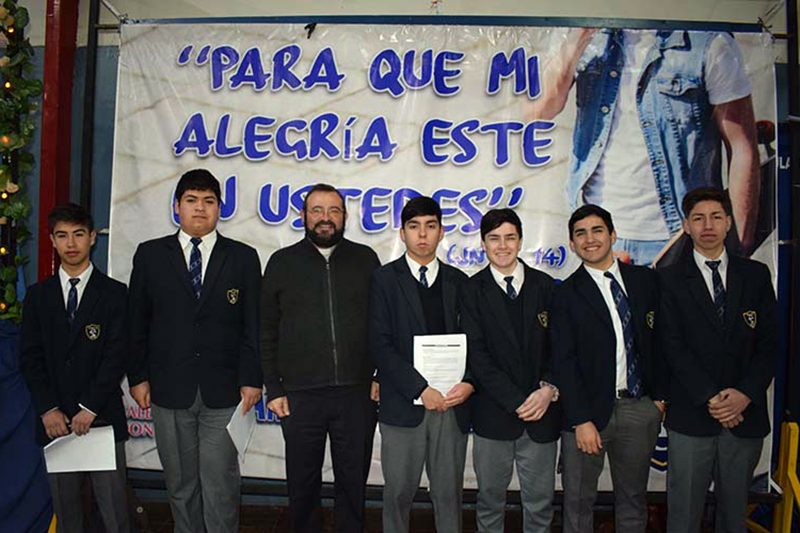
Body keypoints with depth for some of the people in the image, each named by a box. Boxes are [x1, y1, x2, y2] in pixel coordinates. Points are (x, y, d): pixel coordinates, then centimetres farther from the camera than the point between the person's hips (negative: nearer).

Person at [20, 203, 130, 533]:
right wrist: (48, 409, -5)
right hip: (55, 419, 3)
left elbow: (117, 354, -5)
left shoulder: (114, 293, 1)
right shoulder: (37, 295, 10)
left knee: (113, 507, -1)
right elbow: (30, 356, 5)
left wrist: (90, 408, -11)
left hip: (102, 417, -2)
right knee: (64, 507, 10)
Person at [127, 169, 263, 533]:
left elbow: (253, 324, 1)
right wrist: (138, 377, 3)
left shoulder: (243, 257, 4)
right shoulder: (150, 254, 7)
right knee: (181, 485, 12)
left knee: (221, 485, 2)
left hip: (224, 392, -1)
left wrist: (251, 379, -4)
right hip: (169, 391, 2)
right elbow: (138, 322, 7)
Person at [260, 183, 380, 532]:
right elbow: (267, 332, 6)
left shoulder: (365, 259, 6)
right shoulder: (283, 262, 6)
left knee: (353, 481, 12)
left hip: (357, 392, 0)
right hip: (300, 395, 0)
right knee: (303, 483, 13)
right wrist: (273, 389, 1)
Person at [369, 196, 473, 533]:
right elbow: (380, 344, -8)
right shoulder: (384, 279, 0)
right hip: (403, 406, -2)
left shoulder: (458, 282, 9)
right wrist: (421, 390, -15)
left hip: (452, 405, 3)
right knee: (398, 493, 9)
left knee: (449, 493, 11)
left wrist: (469, 383, -10)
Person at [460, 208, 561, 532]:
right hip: (493, 414, -2)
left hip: (542, 413, 2)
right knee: (489, 498, 13)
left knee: (540, 503, 12)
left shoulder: (545, 286, 5)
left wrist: (550, 388, -12)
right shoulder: (472, 290, -2)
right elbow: (476, 354, -8)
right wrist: (516, 402, -13)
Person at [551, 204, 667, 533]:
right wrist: (581, 420, -13)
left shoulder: (645, 280, 6)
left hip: (641, 408, 3)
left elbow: (659, 339, 10)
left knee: (633, 500, 16)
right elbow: (564, 362, -8)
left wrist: (660, 395, 3)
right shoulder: (567, 294, -4)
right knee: (578, 501, 8)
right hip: (590, 409, -2)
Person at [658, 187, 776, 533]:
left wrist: (746, 393, -10)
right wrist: (710, 397, -14)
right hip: (691, 414, -2)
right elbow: (672, 345, -7)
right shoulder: (670, 279, 0)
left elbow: (769, 342, 3)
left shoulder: (756, 275, 8)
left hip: (746, 413, 3)